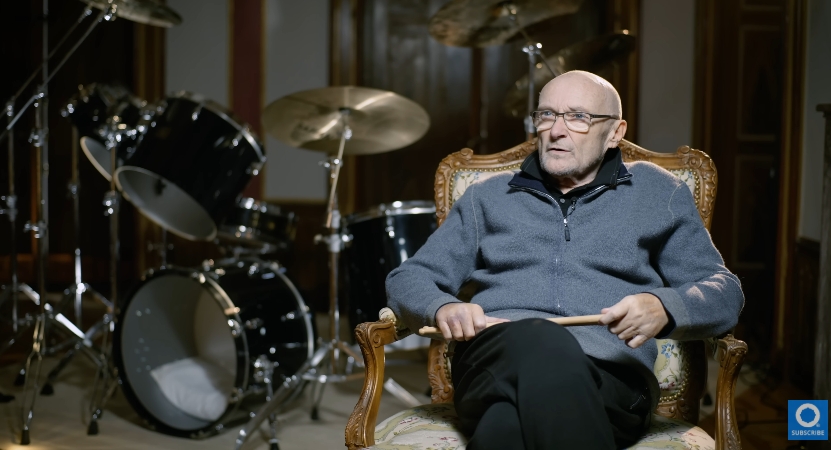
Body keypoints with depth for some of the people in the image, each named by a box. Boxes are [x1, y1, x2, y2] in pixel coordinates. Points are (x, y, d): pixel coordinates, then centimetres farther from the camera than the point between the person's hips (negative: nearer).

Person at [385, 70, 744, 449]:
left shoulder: (657, 194, 20)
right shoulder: (488, 198, 24)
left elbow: (725, 293, 13)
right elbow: (407, 279, 20)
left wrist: (663, 308, -11)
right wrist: (442, 308, -6)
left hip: (609, 373, -1)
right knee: (537, 339, -39)